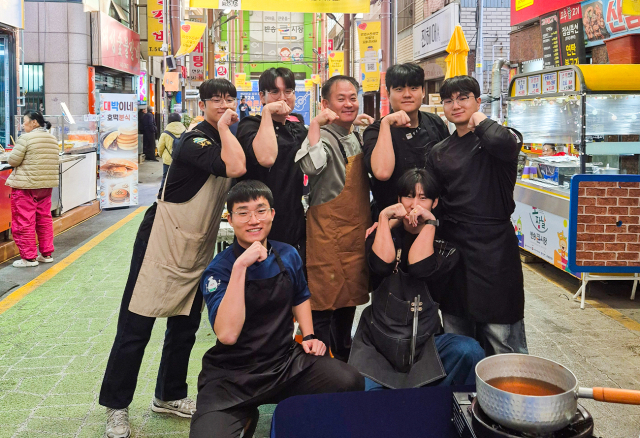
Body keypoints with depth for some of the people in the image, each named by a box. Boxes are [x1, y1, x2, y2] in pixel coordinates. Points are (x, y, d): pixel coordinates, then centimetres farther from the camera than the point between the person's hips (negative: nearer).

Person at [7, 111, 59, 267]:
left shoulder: (25, 138, -13)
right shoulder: (52, 139, 9)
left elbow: (13, 161, -12)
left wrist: (23, 161, 9)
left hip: (25, 185, -7)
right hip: (46, 184, 7)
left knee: (24, 221, 1)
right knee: (44, 219, 14)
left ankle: (29, 257, 4)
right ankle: (46, 253, 19)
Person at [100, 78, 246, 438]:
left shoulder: (226, 140, 11)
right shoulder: (195, 141, -16)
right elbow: (235, 168, -33)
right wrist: (224, 127, -22)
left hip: (199, 249, 8)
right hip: (163, 241, -8)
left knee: (185, 326, 15)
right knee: (137, 324, -3)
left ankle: (170, 396, 32)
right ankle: (117, 407, 10)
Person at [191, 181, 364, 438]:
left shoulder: (288, 255, 3)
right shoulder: (218, 269, -12)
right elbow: (227, 334, -28)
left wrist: (308, 336, 7)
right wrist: (239, 266, -30)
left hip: (286, 362, 4)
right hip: (231, 376, -3)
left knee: (351, 383, -21)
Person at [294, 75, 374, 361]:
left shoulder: (357, 137, 13)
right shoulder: (323, 136, -12)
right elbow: (312, 165, -34)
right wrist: (315, 124, -31)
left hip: (357, 231, 8)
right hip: (328, 232, -8)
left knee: (349, 298, 18)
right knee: (323, 305, -2)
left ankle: (344, 359, 33)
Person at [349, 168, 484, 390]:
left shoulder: (444, 244, 3)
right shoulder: (385, 234, 7)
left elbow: (419, 268, -18)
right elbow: (381, 264, -16)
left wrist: (429, 222, -10)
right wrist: (384, 218, -8)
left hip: (426, 341, 1)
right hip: (378, 343, -1)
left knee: (469, 352, -27)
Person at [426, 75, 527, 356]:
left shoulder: (503, 135, -1)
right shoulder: (439, 152, 13)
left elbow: (503, 143, -26)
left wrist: (480, 121, -8)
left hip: (493, 246, -5)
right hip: (452, 244, 5)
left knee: (501, 338, -3)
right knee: (456, 335, 15)